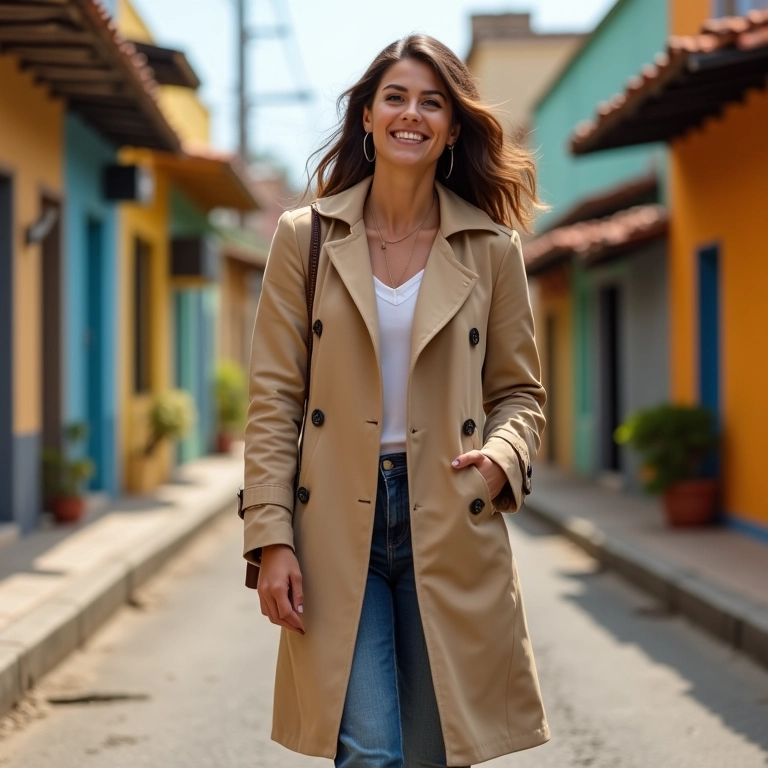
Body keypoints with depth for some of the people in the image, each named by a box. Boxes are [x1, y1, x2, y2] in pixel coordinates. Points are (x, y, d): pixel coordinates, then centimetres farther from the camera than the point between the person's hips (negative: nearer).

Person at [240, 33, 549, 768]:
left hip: (450, 530, 1)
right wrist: (271, 537, -7)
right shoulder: (305, 237, 3)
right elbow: (273, 399, 1)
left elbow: (519, 391, 12)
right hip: (337, 526, -1)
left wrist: (501, 455, -10)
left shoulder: (492, 249, 5)